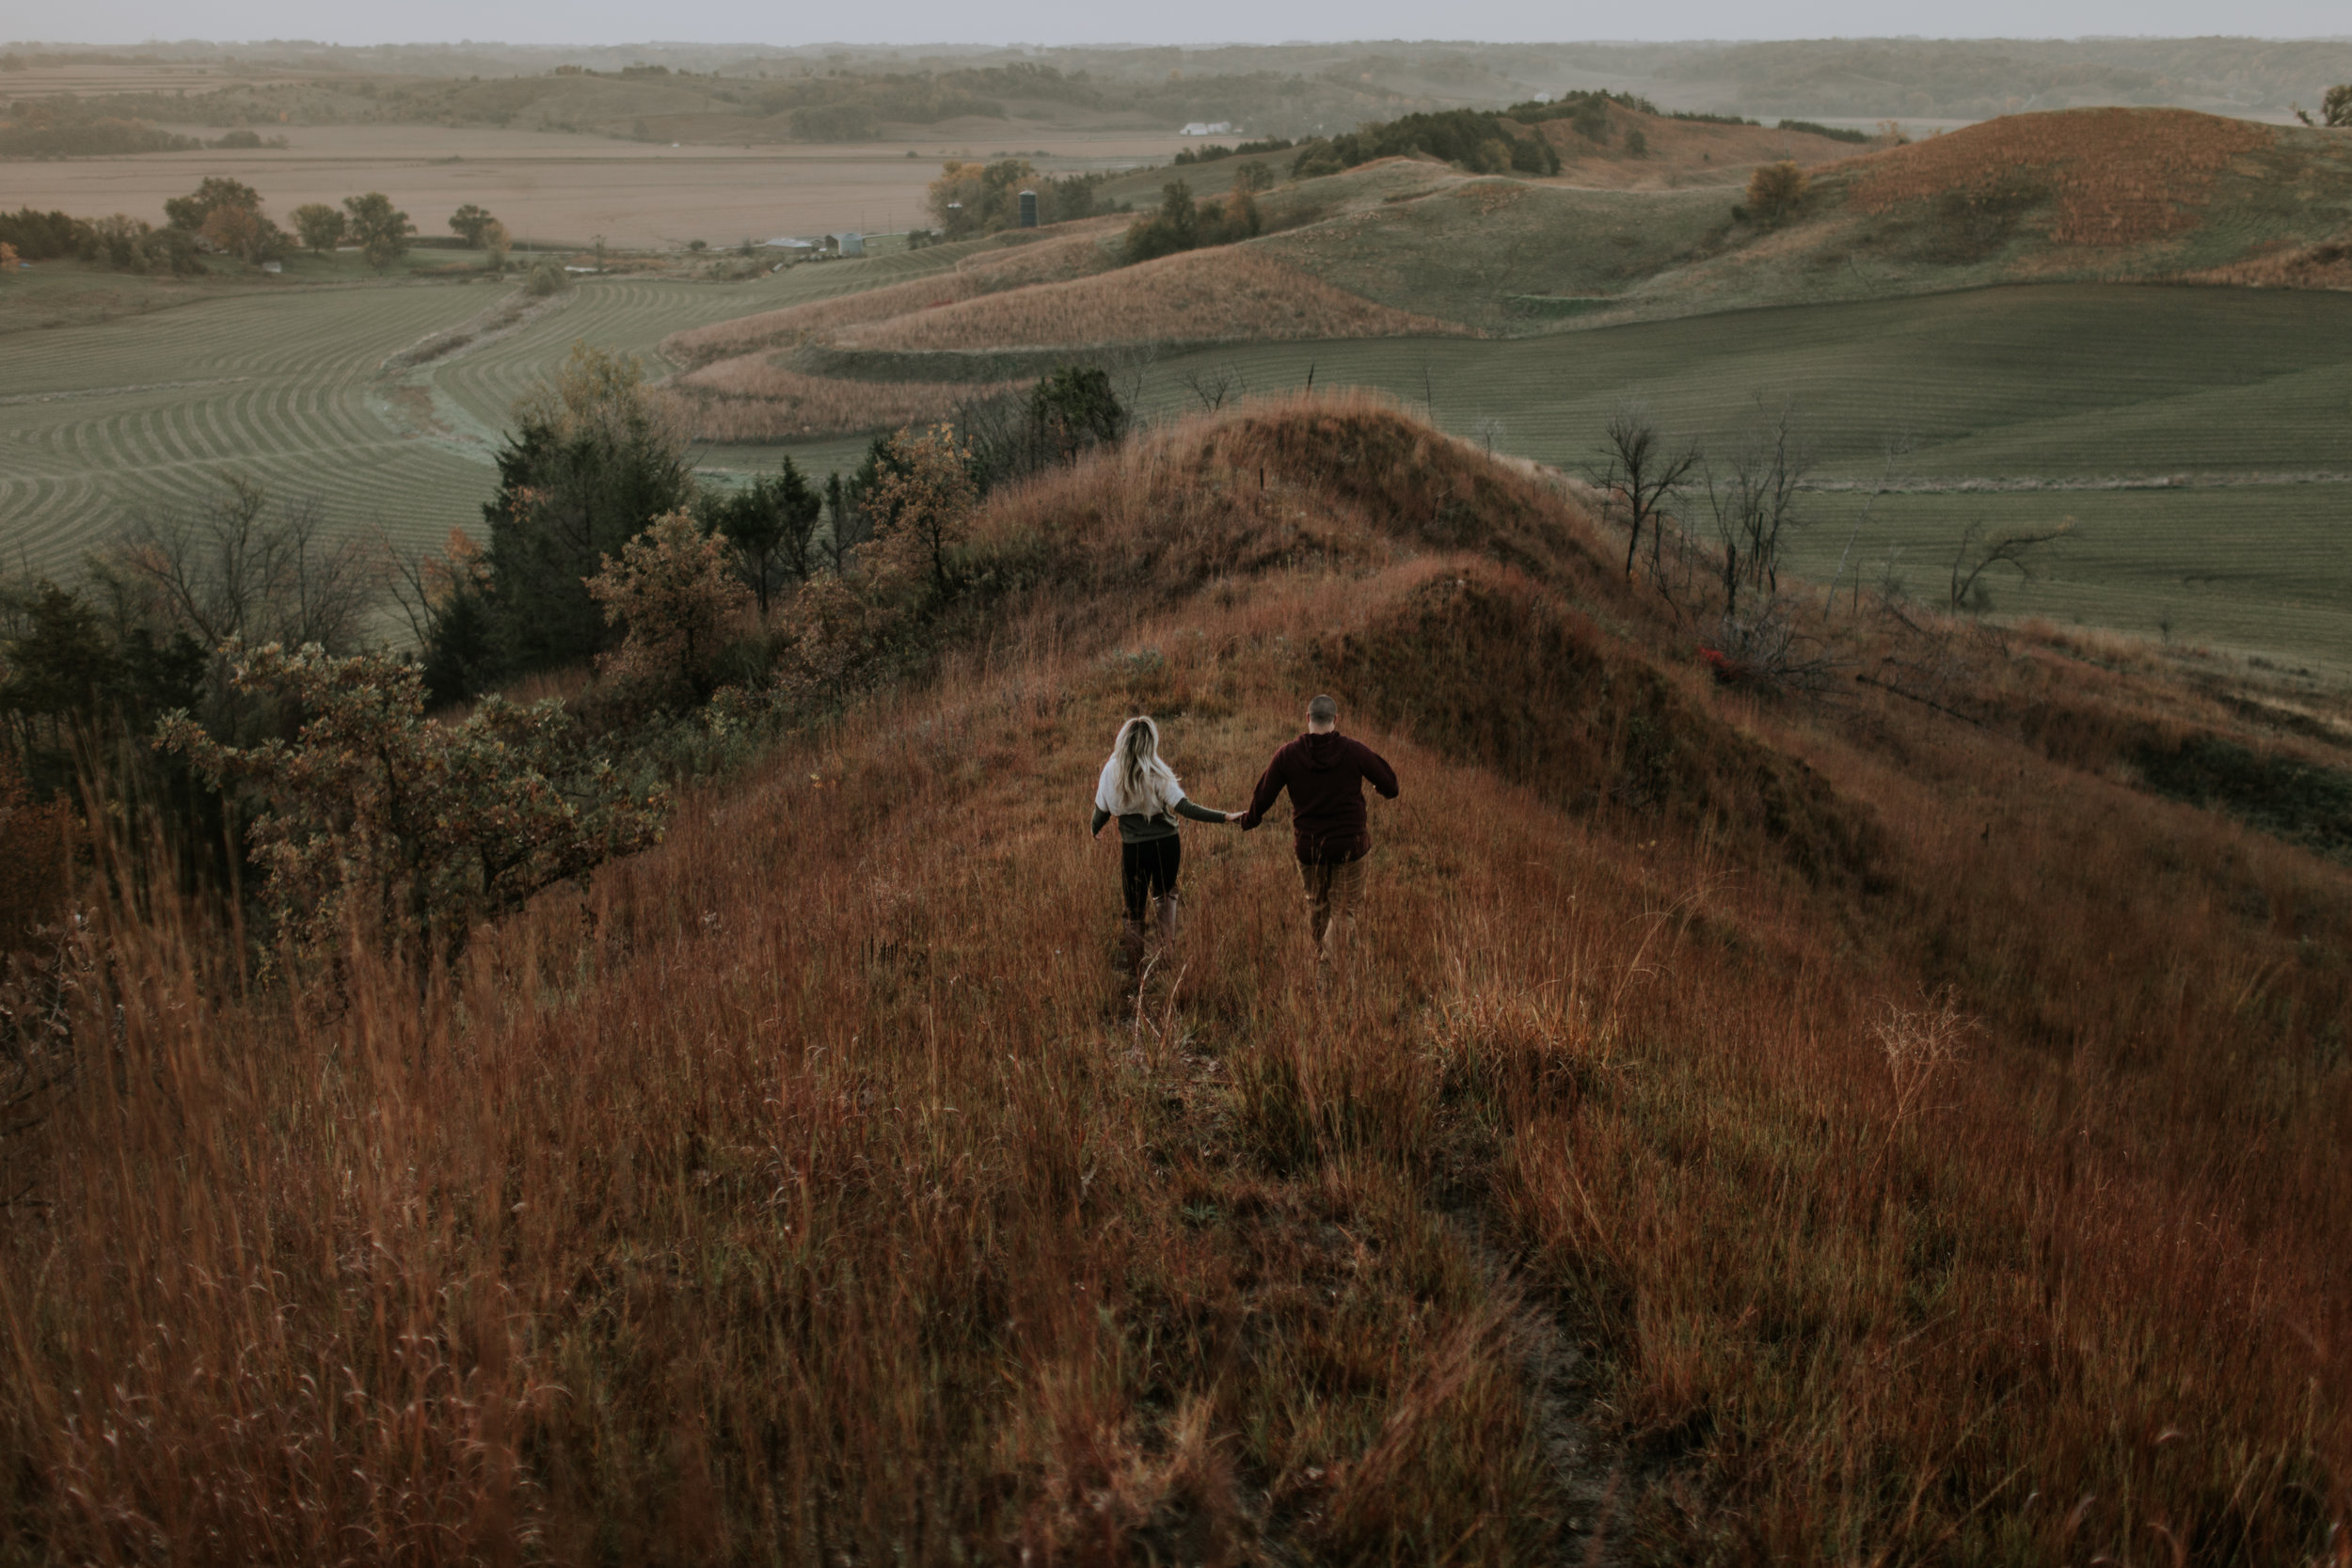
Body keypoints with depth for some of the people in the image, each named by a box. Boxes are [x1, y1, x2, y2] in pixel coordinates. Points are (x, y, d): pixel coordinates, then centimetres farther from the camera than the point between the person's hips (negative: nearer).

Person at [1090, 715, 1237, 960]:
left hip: (1133, 848, 0)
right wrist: (1225, 817, -16)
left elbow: (1102, 810, 4)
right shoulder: (1157, 774, -13)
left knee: (1134, 910, 12)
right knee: (1165, 894, 26)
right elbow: (1184, 808, -18)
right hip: (1166, 845, 0)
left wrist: (1094, 830, 26)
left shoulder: (1111, 771, -6)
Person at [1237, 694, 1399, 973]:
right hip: (1349, 844, -2)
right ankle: (1327, 971, -4)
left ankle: (1320, 961, 35)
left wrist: (1250, 819, 19)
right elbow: (1389, 783, 0)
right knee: (1343, 911, 8)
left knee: (1316, 903, 23)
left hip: (1307, 845, 2)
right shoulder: (1354, 751, -11)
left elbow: (1264, 796, -1)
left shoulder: (1287, 755, -9)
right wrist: (1387, 792, 25)